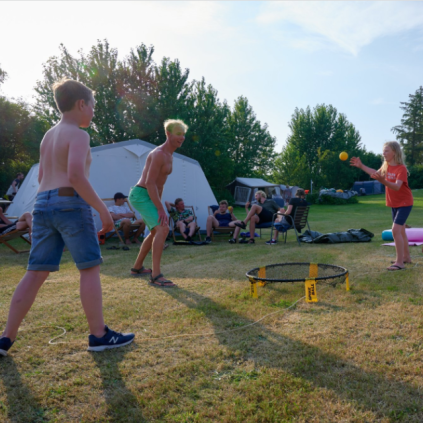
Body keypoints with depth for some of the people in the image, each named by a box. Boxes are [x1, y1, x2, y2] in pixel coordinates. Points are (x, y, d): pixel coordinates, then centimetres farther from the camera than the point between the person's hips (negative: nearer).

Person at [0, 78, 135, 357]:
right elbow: (75, 176, -19)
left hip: (43, 205, 8)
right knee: (90, 269, 0)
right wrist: (102, 209, -15)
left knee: (36, 273, 10)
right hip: (70, 203, -8)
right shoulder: (78, 134, -5)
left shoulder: (48, 136, 22)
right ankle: (99, 335, 6)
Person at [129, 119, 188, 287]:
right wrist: (160, 209, -25)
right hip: (140, 195, -11)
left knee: (156, 232, 22)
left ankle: (137, 267, 35)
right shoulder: (159, 154, -18)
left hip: (148, 197, 11)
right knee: (163, 229, -24)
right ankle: (156, 275, -24)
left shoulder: (169, 156, 14)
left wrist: (159, 206, 19)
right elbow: (150, 183, -23)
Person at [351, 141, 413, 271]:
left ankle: (399, 262, -14)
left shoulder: (401, 169, -23)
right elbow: (376, 173, 19)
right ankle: (406, 257, 32)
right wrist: (361, 166, 10)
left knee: (396, 229, -18)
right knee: (400, 230, 17)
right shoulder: (386, 166, -1)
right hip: (394, 203, 8)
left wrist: (383, 181, -51)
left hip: (404, 203, -8)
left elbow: (397, 187, -35)